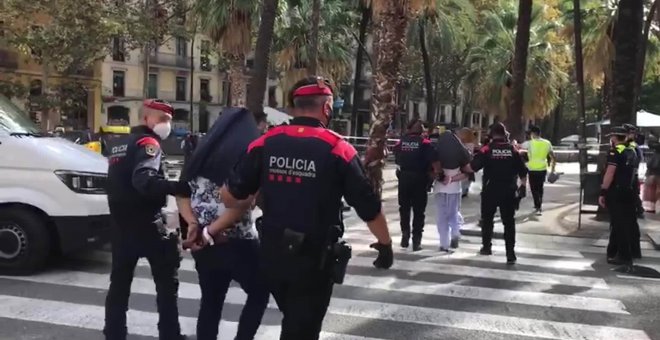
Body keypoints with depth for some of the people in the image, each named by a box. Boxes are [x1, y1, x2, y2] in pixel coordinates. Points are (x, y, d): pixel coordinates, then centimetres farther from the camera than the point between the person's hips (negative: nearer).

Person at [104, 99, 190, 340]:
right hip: (146, 224, -8)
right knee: (167, 281, 2)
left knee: (119, 282, 13)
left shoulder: (120, 145, 18)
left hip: (121, 224, 9)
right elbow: (144, 181, -30)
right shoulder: (147, 142, -12)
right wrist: (180, 188, -39)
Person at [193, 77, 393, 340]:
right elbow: (368, 207, -9)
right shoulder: (338, 150, -13)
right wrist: (385, 243, 7)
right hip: (315, 259, -4)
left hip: (272, 254, 5)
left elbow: (231, 194, 1)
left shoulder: (265, 143, -2)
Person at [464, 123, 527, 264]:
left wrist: (462, 167, 8)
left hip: (490, 191, -1)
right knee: (509, 222, 5)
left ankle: (486, 247, 26)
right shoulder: (513, 150, 1)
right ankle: (510, 253, 0)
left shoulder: (486, 149, -7)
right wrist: (522, 185, 18)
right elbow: (523, 171, 3)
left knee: (487, 219, 18)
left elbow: (472, 167, -12)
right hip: (508, 191, 1)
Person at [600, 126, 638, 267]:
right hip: (628, 192, 8)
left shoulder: (615, 151, -12)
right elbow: (632, 172, 17)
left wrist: (603, 192, -18)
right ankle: (613, 252, 26)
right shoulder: (632, 152, 12)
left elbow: (610, 173, -19)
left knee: (618, 224, -3)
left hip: (615, 192, -8)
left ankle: (624, 256, 0)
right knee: (625, 223, 14)